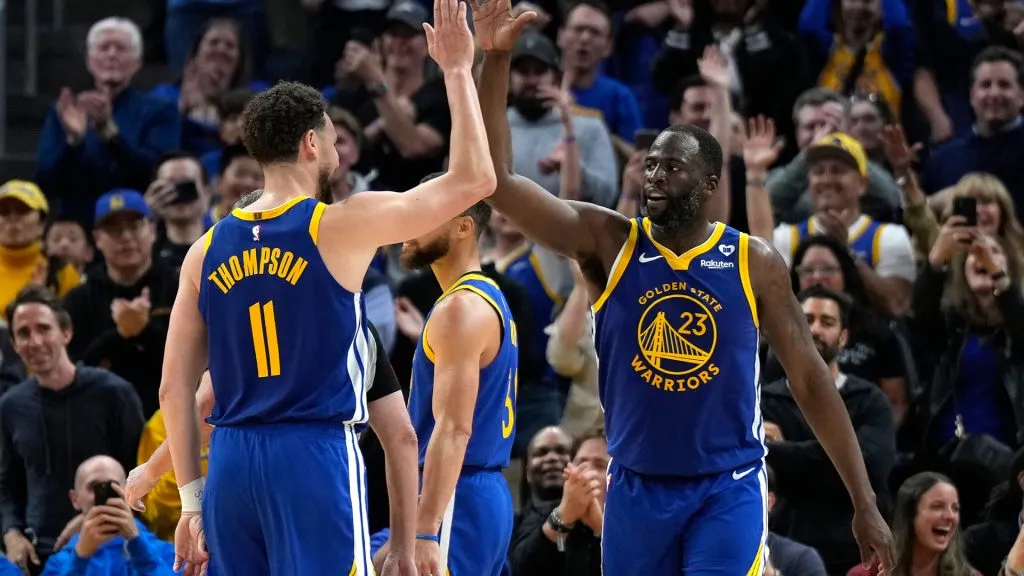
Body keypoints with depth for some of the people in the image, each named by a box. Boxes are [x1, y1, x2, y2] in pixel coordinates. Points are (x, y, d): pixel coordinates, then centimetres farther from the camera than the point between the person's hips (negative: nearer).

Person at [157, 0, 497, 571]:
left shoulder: (207, 250, 10)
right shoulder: (341, 227, -4)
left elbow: (175, 388, 9)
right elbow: (473, 179, 0)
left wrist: (192, 502, 14)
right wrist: (458, 71, 9)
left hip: (232, 461, 5)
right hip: (316, 457, -5)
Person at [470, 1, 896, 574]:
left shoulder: (755, 263, -3)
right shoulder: (609, 243, -2)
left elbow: (811, 380, 2)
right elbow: (498, 181, -11)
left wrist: (864, 503, -1)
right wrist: (496, 61, -22)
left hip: (728, 490, -2)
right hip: (636, 489, 2)